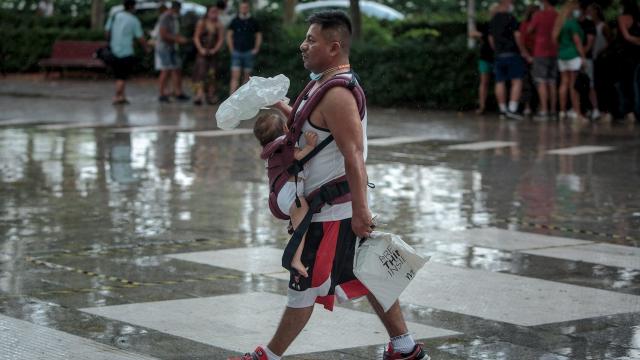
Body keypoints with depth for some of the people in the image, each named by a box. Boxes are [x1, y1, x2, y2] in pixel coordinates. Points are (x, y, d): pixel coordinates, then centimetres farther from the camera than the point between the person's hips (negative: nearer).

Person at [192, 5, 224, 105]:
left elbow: (220, 40, 4)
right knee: (200, 72, -15)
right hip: (202, 52, -3)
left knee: (211, 74, 4)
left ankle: (210, 96, 9)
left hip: (213, 53, 3)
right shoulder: (201, 23, 1)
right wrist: (200, 49, -14)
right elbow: (196, 37, -1)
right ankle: (199, 95, -23)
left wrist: (215, 49, -11)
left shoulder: (219, 25, 6)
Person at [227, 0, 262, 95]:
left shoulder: (253, 22, 6)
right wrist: (231, 48, 2)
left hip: (249, 52, 1)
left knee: (247, 77, 6)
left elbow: (258, 36, 13)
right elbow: (229, 35, 11)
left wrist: (256, 49, 3)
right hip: (237, 52, -1)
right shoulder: (235, 21, 6)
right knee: (235, 76, -11)